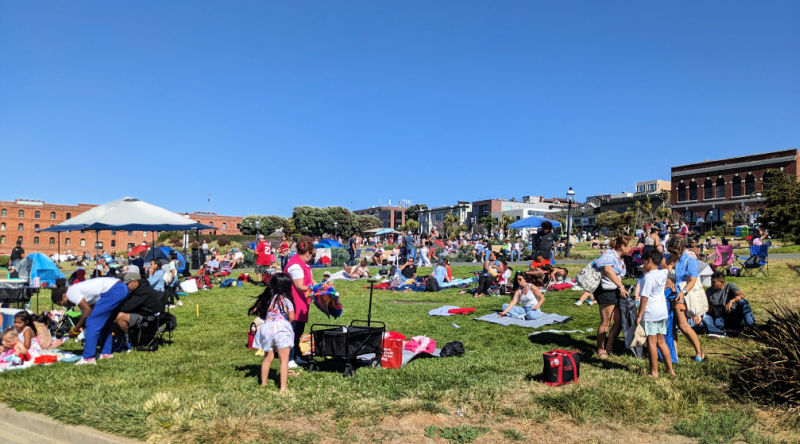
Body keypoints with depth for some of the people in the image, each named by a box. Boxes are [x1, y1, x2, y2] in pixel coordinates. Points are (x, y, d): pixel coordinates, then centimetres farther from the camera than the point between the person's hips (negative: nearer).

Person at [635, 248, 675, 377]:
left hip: (650, 314, -7)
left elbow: (645, 297, -17)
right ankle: (670, 369, 20)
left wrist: (639, 315, -12)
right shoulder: (663, 274, 3)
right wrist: (646, 271, 19)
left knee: (652, 342, 1)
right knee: (661, 341, 16)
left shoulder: (648, 277, -17)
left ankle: (654, 371, 7)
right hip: (663, 312, 7)